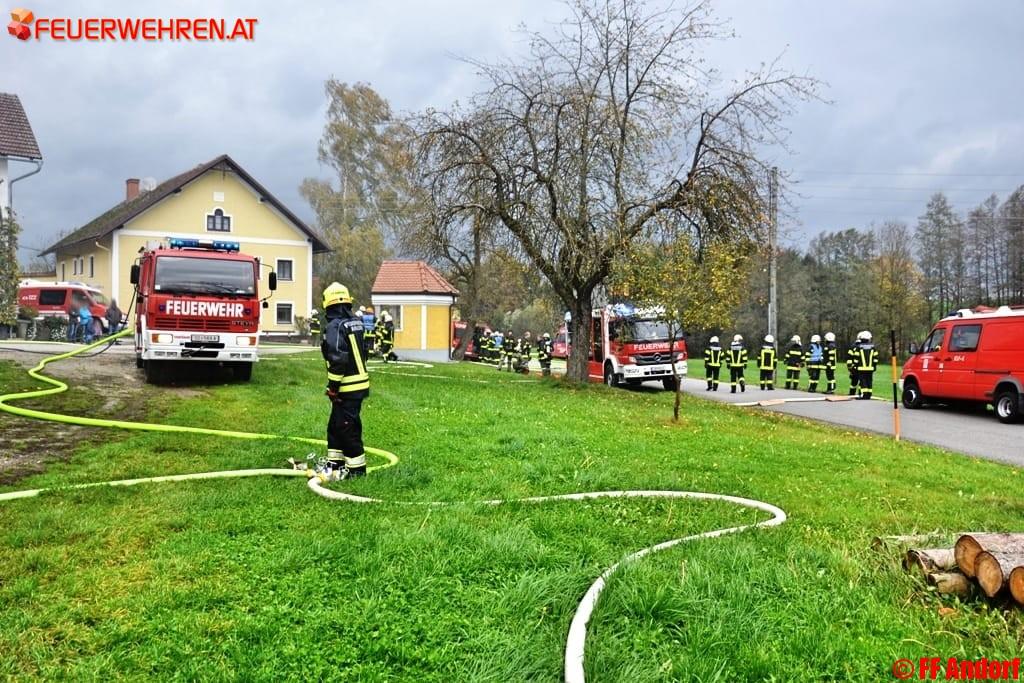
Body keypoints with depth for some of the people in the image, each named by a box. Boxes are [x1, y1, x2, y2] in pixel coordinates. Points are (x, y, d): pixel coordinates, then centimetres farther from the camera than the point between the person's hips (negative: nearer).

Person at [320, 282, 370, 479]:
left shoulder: (335, 326, -16)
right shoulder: (357, 322, 9)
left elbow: (337, 359, -23)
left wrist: (333, 385, -17)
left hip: (347, 388, -9)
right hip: (360, 383, 9)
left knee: (348, 429, -1)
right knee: (335, 426, 19)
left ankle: (357, 469, 4)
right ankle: (335, 464, 27)